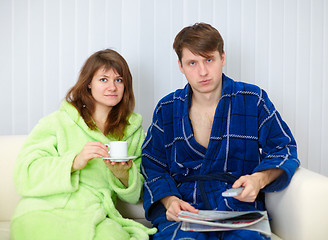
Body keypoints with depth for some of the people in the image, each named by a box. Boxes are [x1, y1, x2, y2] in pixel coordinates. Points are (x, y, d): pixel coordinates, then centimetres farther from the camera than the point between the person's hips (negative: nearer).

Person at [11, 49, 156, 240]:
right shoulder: (57, 122, 5)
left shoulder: (134, 130, 17)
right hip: (44, 214, -2)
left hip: (95, 218, 2)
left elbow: (134, 195, 16)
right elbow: (26, 174, -6)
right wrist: (74, 162, -19)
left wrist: (123, 174, -7)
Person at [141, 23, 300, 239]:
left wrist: (260, 179, -11)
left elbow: (283, 148, 10)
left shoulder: (253, 99, 7)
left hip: (240, 207, 0)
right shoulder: (167, 109, 11)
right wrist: (170, 200, -8)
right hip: (183, 209, 1)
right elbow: (152, 166, 12)